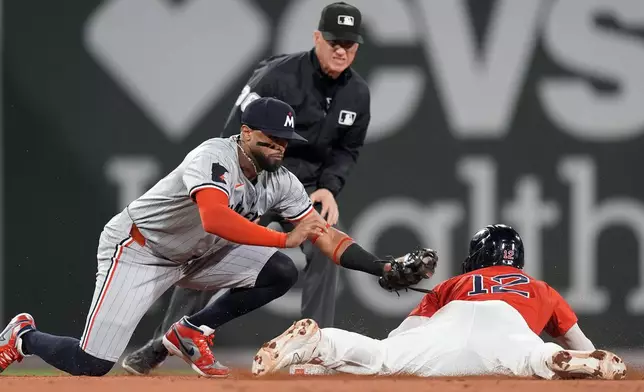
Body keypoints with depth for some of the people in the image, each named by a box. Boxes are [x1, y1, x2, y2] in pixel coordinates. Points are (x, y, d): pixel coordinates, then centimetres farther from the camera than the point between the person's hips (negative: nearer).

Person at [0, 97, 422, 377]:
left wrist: (385, 267, -18)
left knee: (281, 273, -9)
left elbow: (327, 237, -6)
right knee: (91, 364, -17)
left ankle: (193, 332, 4)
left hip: (195, 255, 8)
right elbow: (216, 218, -48)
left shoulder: (280, 182, -7)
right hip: (138, 250, -8)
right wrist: (286, 239, -47)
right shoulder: (214, 157, -30)